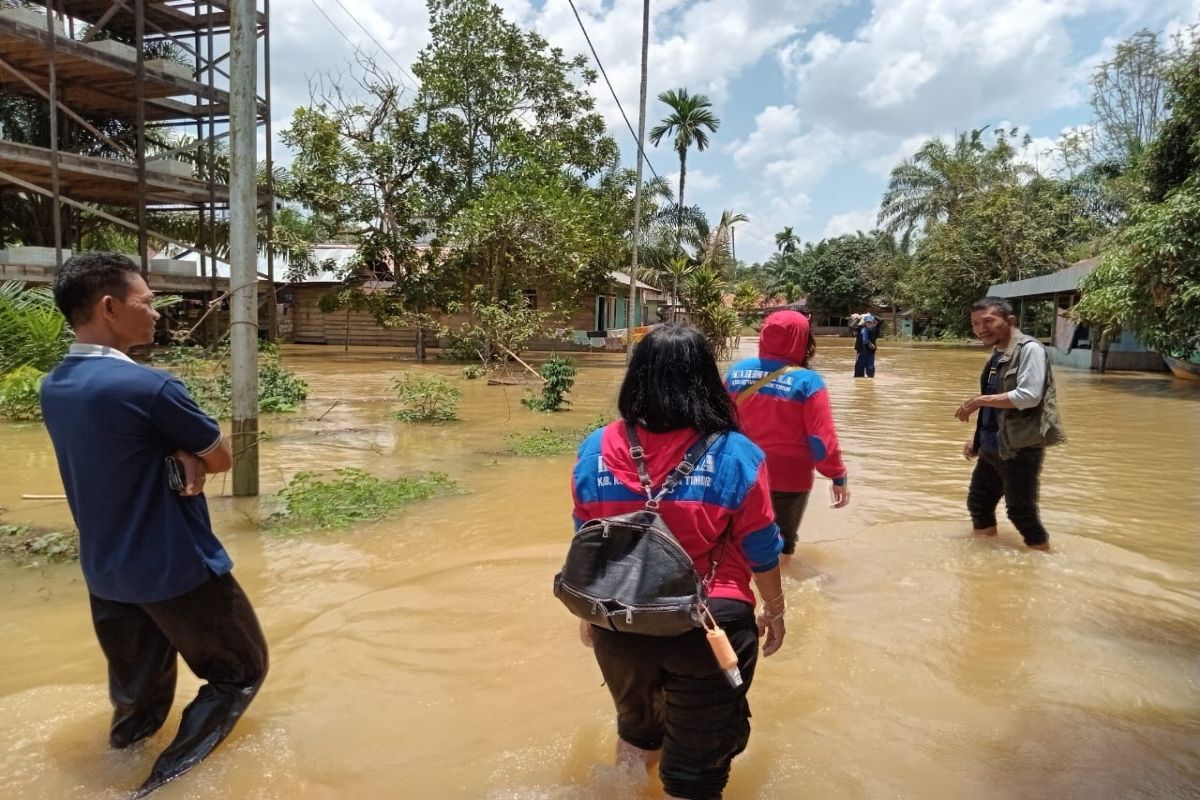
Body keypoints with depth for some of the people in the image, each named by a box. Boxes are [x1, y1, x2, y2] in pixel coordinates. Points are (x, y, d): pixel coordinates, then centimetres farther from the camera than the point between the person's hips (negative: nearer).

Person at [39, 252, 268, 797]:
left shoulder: (52, 388, 2)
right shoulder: (148, 387, -24)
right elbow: (222, 458, -12)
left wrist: (178, 457, -9)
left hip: (104, 575, 8)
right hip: (177, 570, -8)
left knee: (136, 698, 22)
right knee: (240, 672, 11)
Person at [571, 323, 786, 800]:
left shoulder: (594, 452, -8)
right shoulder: (735, 456, -15)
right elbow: (761, 551, -5)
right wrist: (774, 610, 13)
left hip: (621, 624, 3)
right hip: (711, 628, -3)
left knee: (637, 726, 32)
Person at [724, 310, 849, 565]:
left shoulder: (736, 372, -5)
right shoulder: (808, 382, -18)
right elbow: (822, 438, -16)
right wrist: (838, 477, -5)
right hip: (789, 477, -3)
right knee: (783, 541, 18)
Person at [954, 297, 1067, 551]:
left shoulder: (1029, 349, -13)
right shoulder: (997, 355, 13)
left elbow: (1028, 396, -25)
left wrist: (980, 400, -19)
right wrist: (978, 439, 14)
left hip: (1021, 449, -9)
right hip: (992, 449, 9)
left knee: (1022, 514, 0)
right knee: (977, 504, 16)